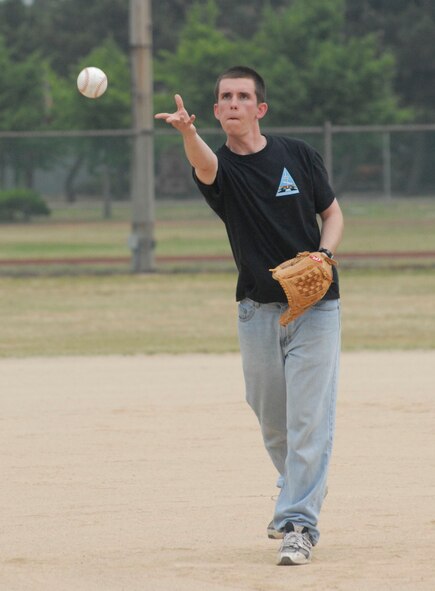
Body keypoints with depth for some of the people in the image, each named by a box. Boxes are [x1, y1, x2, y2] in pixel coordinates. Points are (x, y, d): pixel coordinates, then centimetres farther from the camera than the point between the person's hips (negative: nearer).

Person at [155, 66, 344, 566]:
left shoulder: (299, 155, -2)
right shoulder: (219, 166, -4)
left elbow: (332, 213, 9)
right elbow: (204, 166, -30)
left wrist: (323, 254, -13)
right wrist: (188, 132, -54)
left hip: (314, 305, -2)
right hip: (258, 310, 2)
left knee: (309, 417, -9)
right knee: (271, 418, 12)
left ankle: (300, 522, -9)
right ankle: (297, 492, 39)